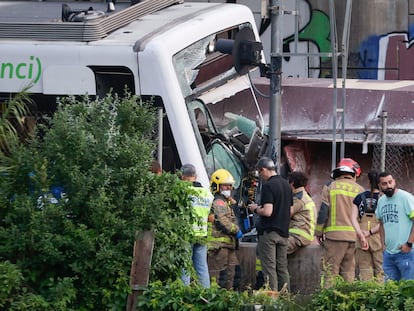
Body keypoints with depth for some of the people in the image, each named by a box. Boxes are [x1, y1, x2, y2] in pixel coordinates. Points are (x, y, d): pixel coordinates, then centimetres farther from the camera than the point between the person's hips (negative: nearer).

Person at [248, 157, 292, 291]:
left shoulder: (268, 186, -14)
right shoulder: (286, 184, 11)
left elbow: (267, 212, -23)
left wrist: (255, 209, -3)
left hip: (269, 232, -8)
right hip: (283, 231, 8)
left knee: (269, 268, -4)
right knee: (282, 268, 11)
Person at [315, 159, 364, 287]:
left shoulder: (331, 187, 3)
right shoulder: (360, 190, 10)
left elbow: (323, 212, -2)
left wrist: (319, 233, 6)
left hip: (335, 234, -3)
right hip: (355, 236, 3)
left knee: (331, 271, -4)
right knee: (349, 271, 8)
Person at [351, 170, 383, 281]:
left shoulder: (359, 198, 6)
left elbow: (353, 218, -2)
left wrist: (361, 235, -7)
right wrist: (370, 232, -7)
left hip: (361, 241, 3)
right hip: (378, 239, -3)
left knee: (365, 270, 5)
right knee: (380, 271, 1)